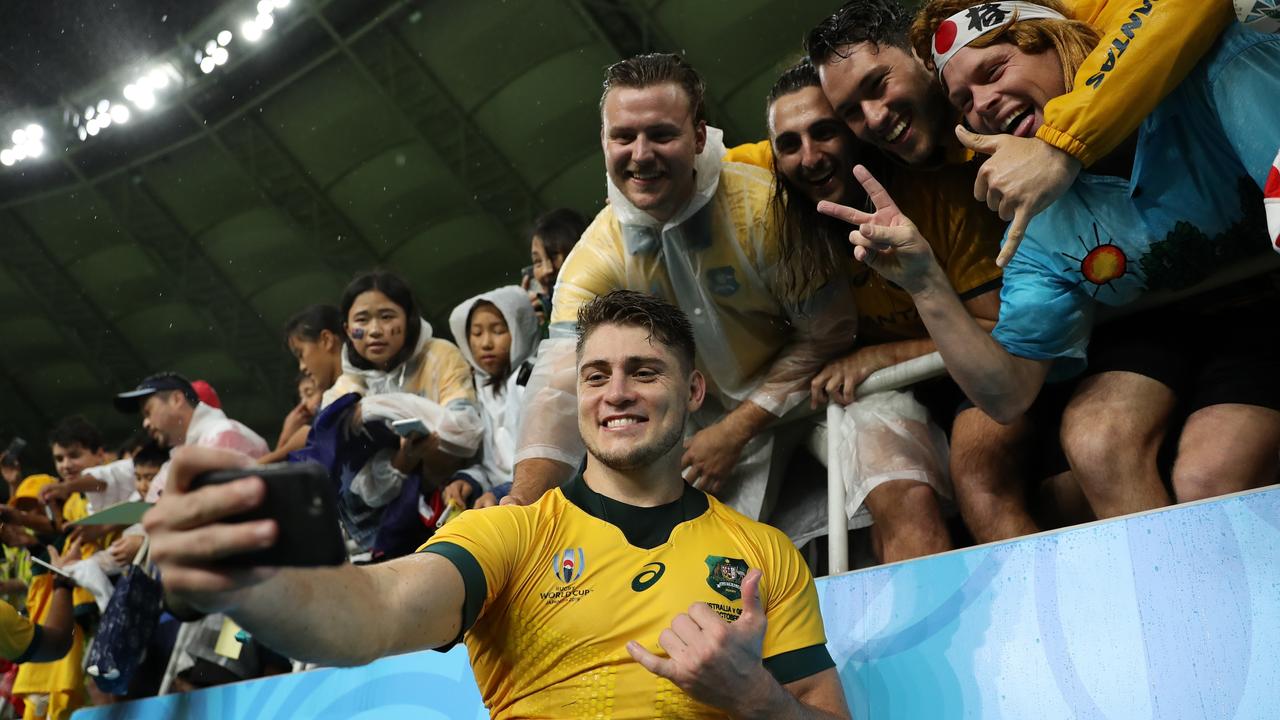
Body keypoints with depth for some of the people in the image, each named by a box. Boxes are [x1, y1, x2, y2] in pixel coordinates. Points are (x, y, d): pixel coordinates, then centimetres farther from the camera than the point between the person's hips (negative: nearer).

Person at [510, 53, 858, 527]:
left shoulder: (763, 205, -24)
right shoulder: (594, 258, -16)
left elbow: (829, 332, -15)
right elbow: (560, 386, -26)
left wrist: (736, 430, -18)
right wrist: (525, 497, -44)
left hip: (797, 395, -1)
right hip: (701, 420, 2)